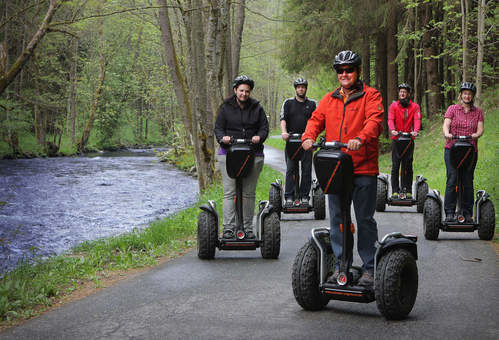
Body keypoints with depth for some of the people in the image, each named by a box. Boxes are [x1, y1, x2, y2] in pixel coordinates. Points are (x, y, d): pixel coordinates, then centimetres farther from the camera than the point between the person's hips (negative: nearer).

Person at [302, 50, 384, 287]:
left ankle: (368, 267, 10)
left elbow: (375, 120, -14)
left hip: (363, 169, -4)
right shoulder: (329, 99, 16)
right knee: (337, 218, 8)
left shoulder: (370, 96, 1)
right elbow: (316, 120, 10)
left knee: (365, 219, 1)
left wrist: (361, 138, -33)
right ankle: (340, 264, 17)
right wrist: (308, 137, -12)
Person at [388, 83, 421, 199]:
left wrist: (415, 131, -29)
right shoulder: (393, 106, 5)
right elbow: (390, 119, -8)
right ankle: (395, 190, -2)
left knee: (408, 166, 2)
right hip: (396, 139, 0)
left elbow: (417, 120, -9)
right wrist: (392, 130, -28)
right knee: (395, 165, -3)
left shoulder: (415, 106, 5)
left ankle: (408, 190, 6)